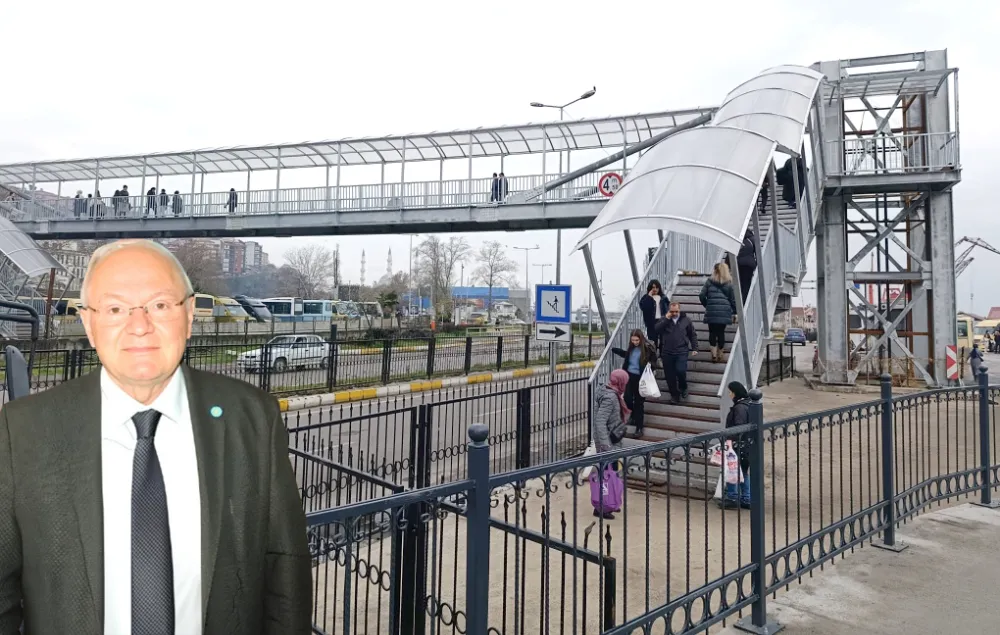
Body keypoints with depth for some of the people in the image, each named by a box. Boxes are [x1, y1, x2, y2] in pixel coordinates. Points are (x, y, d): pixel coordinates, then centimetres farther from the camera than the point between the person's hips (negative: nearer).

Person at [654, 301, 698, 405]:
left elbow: (693, 335, 12)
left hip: (682, 351, -2)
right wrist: (666, 319, -12)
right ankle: (674, 395, 21)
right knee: (670, 376, 4)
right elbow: (656, 329, -10)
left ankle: (683, 388, 10)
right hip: (667, 353, 2)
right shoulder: (664, 320, 8)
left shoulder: (686, 320, 6)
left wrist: (694, 348, 7)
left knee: (680, 370, -19)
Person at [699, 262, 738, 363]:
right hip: (724, 312, 0)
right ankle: (720, 354, 14)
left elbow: (701, 295, 0)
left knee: (712, 332, 6)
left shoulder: (709, 281, 4)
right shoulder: (729, 283, 5)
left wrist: (706, 305, 16)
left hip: (711, 311, 0)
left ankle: (714, 354, 3)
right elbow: (733, 299, 4)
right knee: (721, 332, 7)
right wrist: (734, 313, 10)